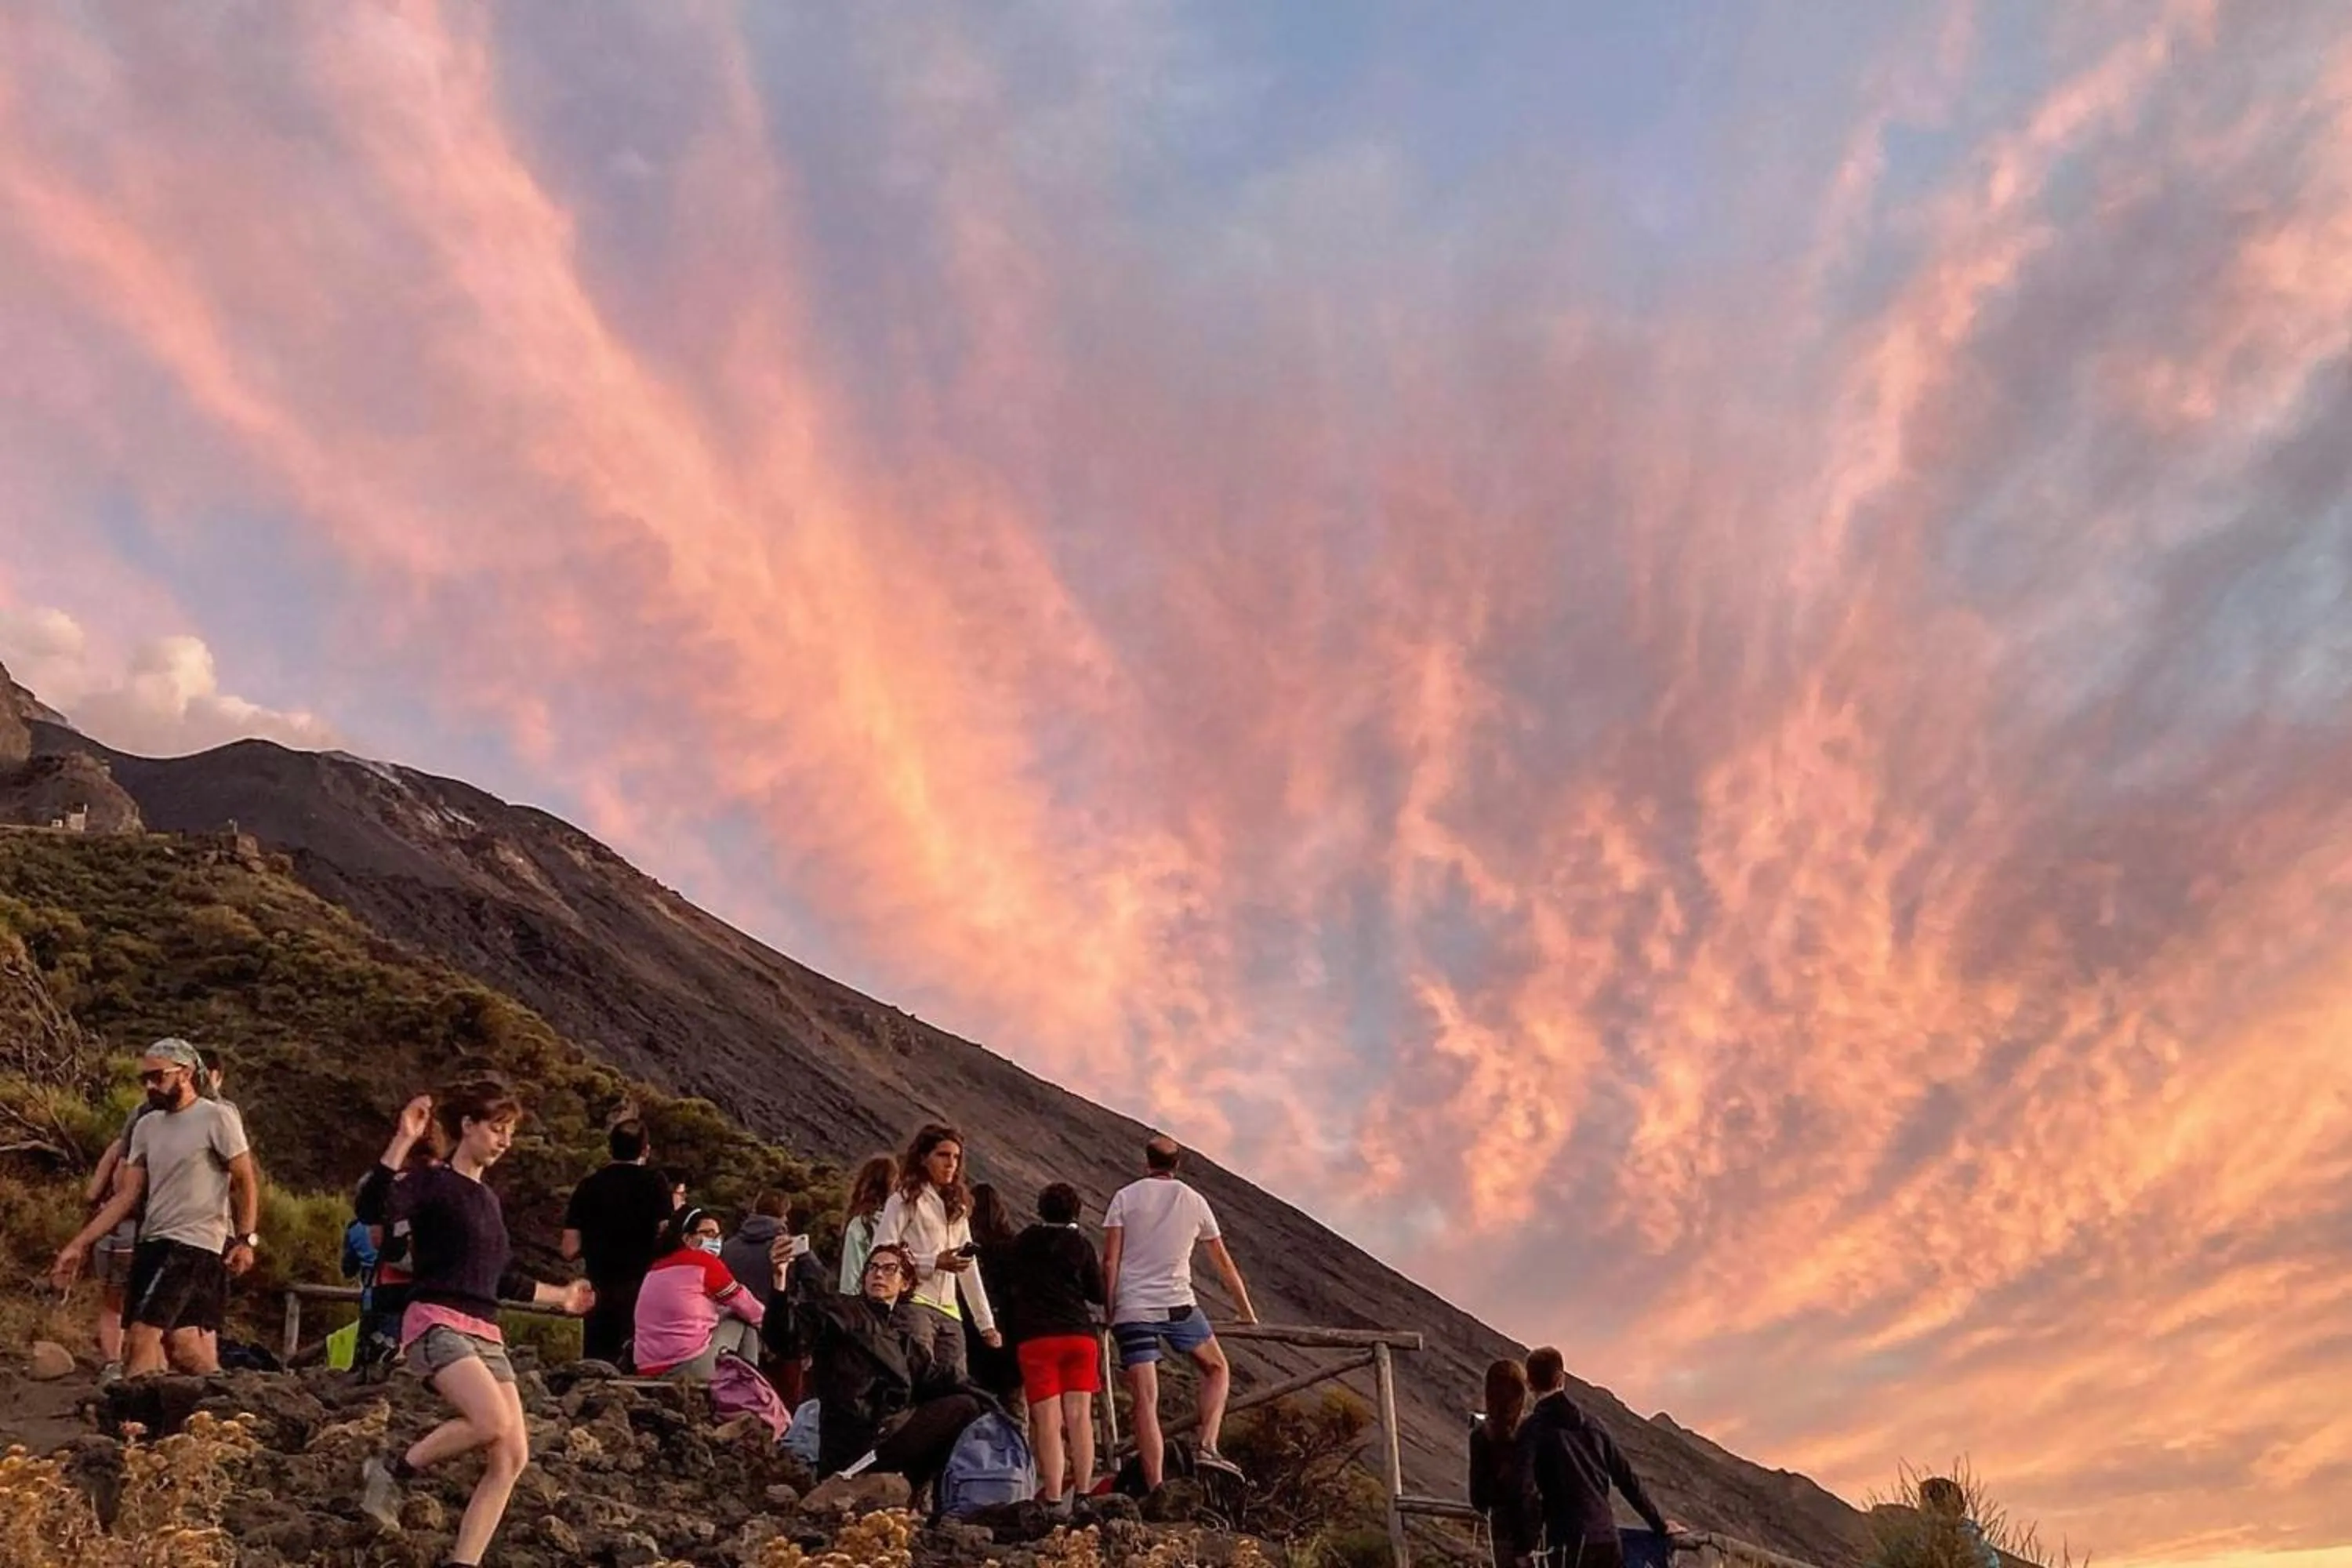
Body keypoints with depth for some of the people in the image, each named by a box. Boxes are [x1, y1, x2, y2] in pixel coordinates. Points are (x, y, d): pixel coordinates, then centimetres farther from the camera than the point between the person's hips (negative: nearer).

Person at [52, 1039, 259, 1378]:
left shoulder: (217, 1117, -5)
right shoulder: (147, 1126, 14)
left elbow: (246, 1182, -5)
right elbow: (127, 1196, 14)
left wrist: (245, 1239, -14)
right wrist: (78, 1245, 8)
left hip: (195, 1244, -7)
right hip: (152, 1244, 7)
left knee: (142, 1335, -16)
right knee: (185, 1348, 5)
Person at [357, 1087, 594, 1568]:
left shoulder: (490, 1200, 19)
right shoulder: (433, 1183, -3)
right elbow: (375, 1209, -24)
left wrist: (562, 1296, 39)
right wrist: (403, 1141, -29)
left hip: (486, 1334, 8)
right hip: (438, 1323, -8)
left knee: (513, 1456, -4)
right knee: (493, 1422, -28)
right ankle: (391, 1470, -7)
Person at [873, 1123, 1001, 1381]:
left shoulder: (957, 1207, 22)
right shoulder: (904, 1200, 1)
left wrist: (986, 1323, 16)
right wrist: (934, 1262, -15)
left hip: (950, 1314, 7)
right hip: (914, 1305, -6)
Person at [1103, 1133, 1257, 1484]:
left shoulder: (1125, 1197, 4)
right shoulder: (1194, 1201, 10)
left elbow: (1109, 1262, -4)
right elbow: (1224, 1263, 17)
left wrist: (1108, 1312, 2)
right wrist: (1247, 1312, 27)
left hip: (1132, 1310, 0)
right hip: (1178, 1306, 0)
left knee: (1146, 1401, -1)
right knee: (1217, 1369, 22)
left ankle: (1155, 1490, -6)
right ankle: (1207, 1446, 4)